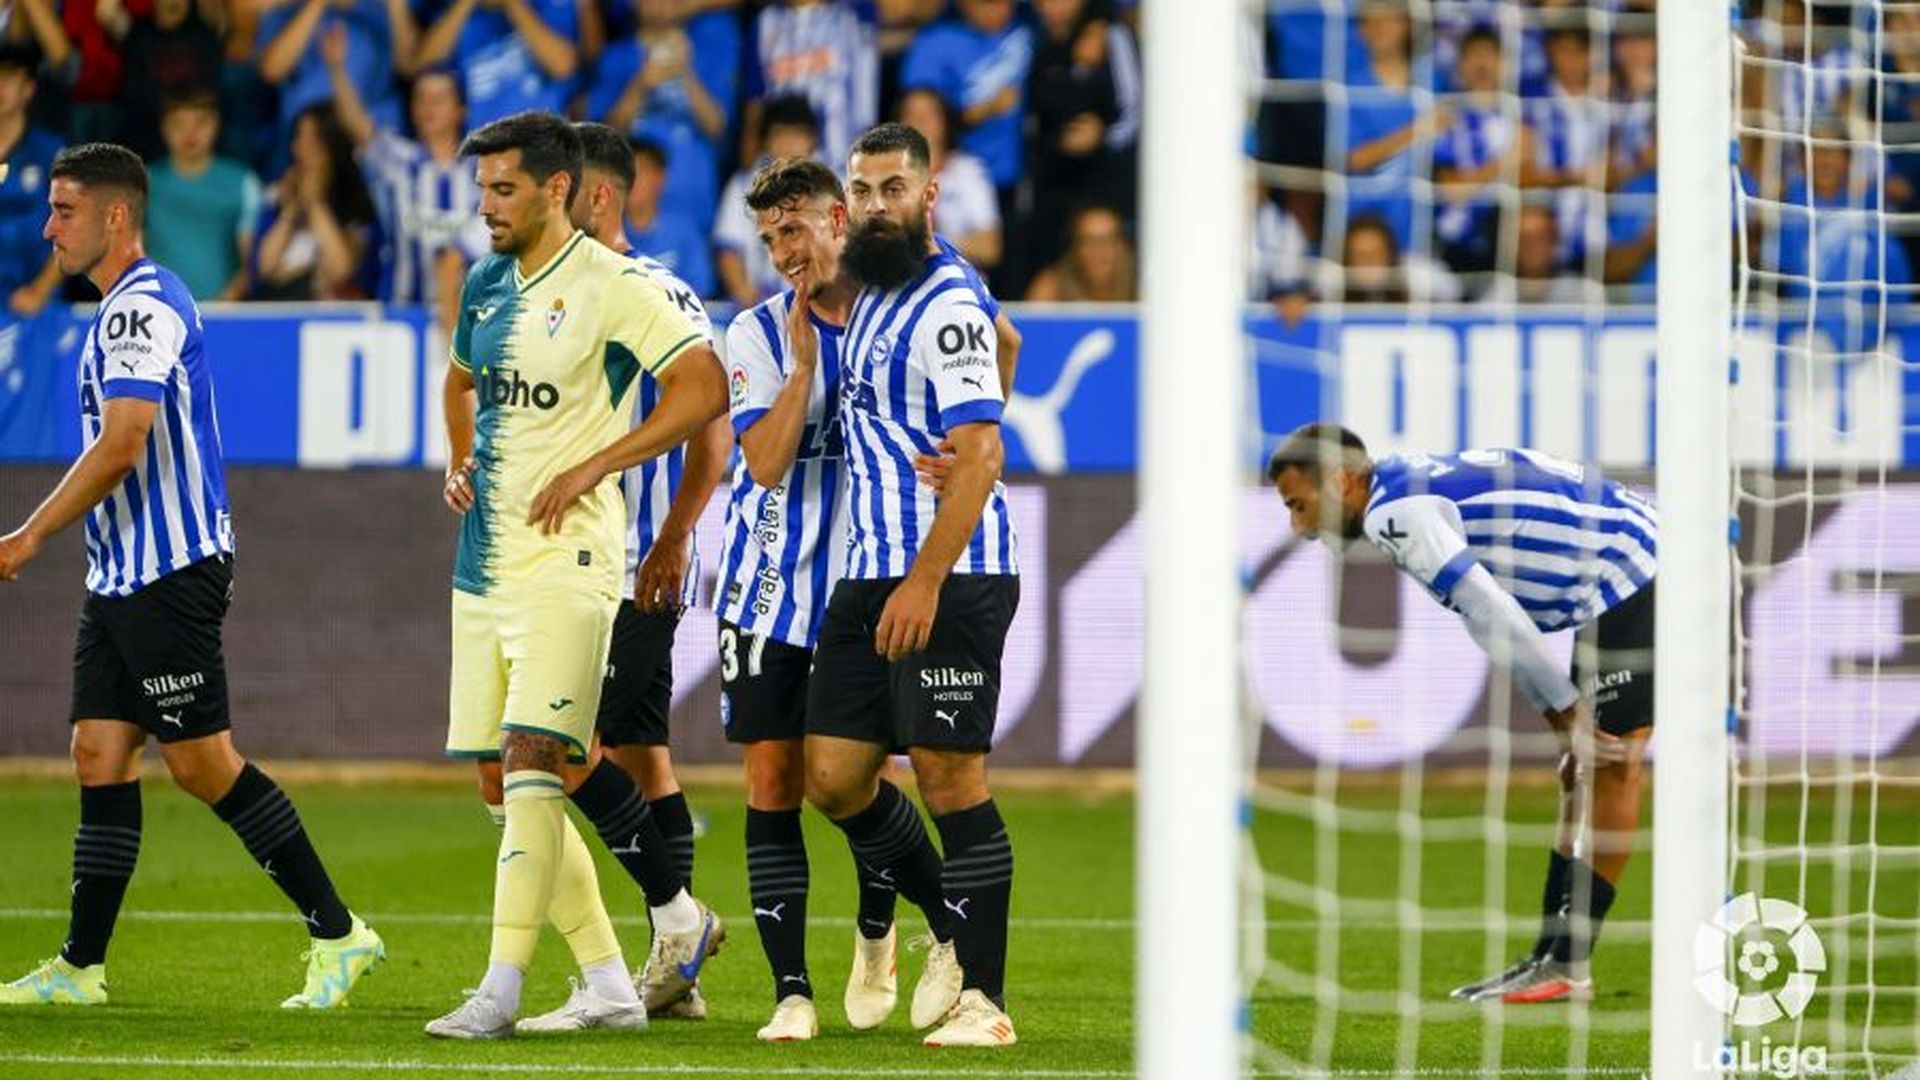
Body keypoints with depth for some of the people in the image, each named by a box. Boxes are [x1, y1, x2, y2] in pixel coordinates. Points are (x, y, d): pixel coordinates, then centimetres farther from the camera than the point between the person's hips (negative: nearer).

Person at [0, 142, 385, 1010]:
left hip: (171, 573, -10)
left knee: (203, 761, -7)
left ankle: (337, 933, -2)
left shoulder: (143, 306, -14)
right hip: (124, 579, 10)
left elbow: (122, 446, -22)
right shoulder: (124, 309, 18)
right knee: (99, 756, 5)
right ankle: (80, 967, 6)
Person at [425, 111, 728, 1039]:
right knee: (500, 780, 6)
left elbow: (703, 389, -14)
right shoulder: (486, 284, 14)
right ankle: (607, 985, 13)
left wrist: (590, 469, -17)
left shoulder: (610, 285, -9)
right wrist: (458, 465, 13)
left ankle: (502, 989, -19)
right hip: (483, 565, 8)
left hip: (565, 559, -8)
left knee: (533, 759, -17)